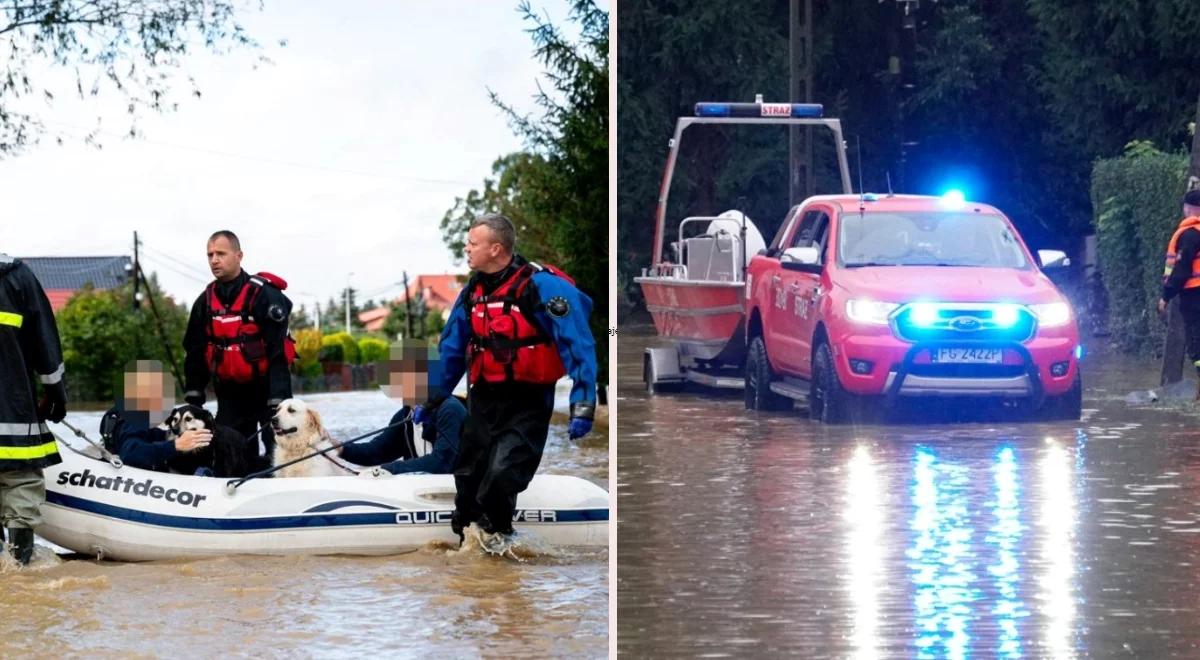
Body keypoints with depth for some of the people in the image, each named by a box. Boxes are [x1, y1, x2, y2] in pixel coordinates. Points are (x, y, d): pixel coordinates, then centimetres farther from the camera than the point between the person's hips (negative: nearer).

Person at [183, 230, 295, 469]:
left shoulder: (263, 295, -13)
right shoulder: (206, 301, 7)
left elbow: (279, 350, -18)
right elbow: (195, 351, 14)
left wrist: (277, 401, -23)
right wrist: (193, 394, 9)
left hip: (265, 388, -6)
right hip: (230, 393, 6)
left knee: (278, 452, -6)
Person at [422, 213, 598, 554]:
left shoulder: (541, 286, -16)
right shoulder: (472, 292, 6)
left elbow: (579, 346, -18)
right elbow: (451, 350, 18)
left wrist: (582, 406, -24)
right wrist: (430, 400, 20)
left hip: (526, 406, -6)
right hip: (483, 401, 6)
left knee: (501, 475, -21)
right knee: (467, 478, 9)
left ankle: (495, 532, 6)